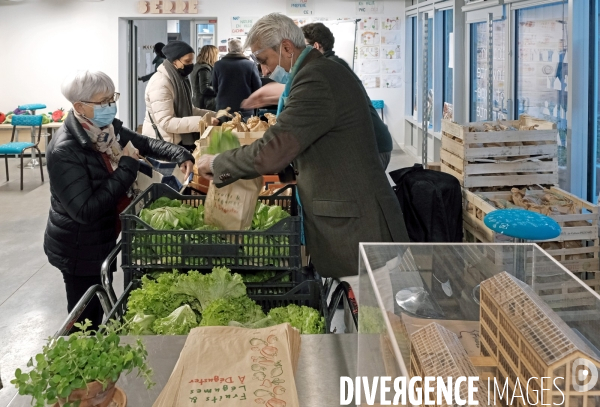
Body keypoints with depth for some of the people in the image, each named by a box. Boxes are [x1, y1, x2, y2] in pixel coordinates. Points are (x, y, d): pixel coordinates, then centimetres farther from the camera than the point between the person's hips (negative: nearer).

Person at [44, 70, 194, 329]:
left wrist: (180, 155, -6)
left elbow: (144, 144, 13)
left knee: (98, 311, 24)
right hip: (79, 250, -8)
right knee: (85, 319, 7)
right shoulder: (65, 151, -29)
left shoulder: (108, 127, -5)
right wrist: (127, 167, -29)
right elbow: (85, 211, -33)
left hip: (102, 240, 8)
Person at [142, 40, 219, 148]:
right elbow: (166, 122, -26)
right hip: (161, 144, -9)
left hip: (179, 141, 9)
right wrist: (201, 122, -31)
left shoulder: (179, 79, 10)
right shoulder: (160, 83, -20)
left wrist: (214, 115, 0)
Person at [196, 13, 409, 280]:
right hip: (349, 217, 10)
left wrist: (216, 163, -9)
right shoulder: (323, 71, 14)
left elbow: (270, 153, -23)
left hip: (354, 227, -10)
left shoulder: (315, 80, -19)